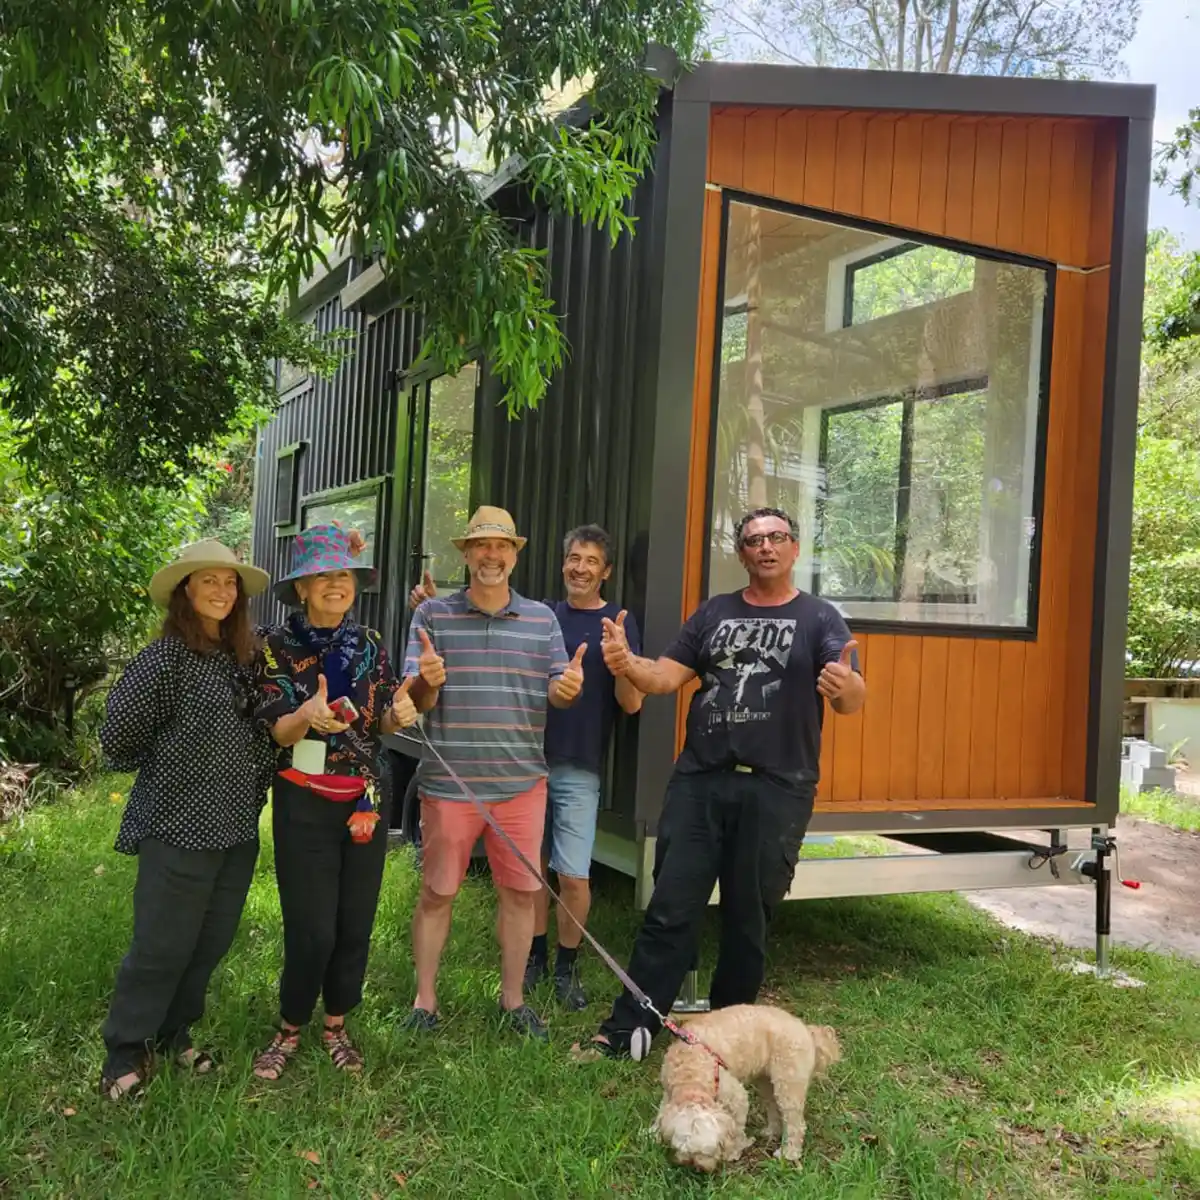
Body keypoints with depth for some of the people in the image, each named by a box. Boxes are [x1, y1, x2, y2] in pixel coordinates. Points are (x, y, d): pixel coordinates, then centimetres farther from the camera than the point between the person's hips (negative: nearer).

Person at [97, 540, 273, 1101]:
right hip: (179, 825, -6)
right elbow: (119, 735, -11)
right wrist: (170, 767, 2)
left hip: (238, 826, 6)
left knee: (213, 942, 15)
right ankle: (126, 1053, 23)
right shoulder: (166, 656, -13)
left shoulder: (245, 656, 6)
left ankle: (173, 1033, 35)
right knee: (162, 946, 3)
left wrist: (254, 784, 8)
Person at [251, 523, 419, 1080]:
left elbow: (382, 724, 7)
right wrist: (307, 715, -32)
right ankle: (289, 1029, 21)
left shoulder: (371, 644, 2)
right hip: (304, 802, -3)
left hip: (368, 798, 3)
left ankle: (336, 1026, 29)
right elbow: (275, 732, -11)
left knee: (356, 921, 8)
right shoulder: (278, 646, -7)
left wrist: (399, 712, -16)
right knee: (313, 929, -4)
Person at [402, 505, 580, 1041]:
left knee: (519, 892, 10)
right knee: (436, 894, 8)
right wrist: (426, 681, -27)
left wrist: (568, 687, -19)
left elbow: (558, 695, 5)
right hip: (449, 782, -2)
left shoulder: (542, 619, 5)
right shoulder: (433, 615, -1)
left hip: (522, 783, 2)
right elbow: (415, 700, -4)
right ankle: (424, 999, 23)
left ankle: (513, 998, 26)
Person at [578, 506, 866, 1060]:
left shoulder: (819, 619, 2)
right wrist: (628, 664, -18)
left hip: (776, 790, -2)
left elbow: (854, 699, -10)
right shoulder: (714, 612, 11)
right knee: (670, 911, 2)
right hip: (699, 783, 2)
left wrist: (844, 687, -35)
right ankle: (626, 1029, 9)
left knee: (748, 918, 10)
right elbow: (667, 677, 4)